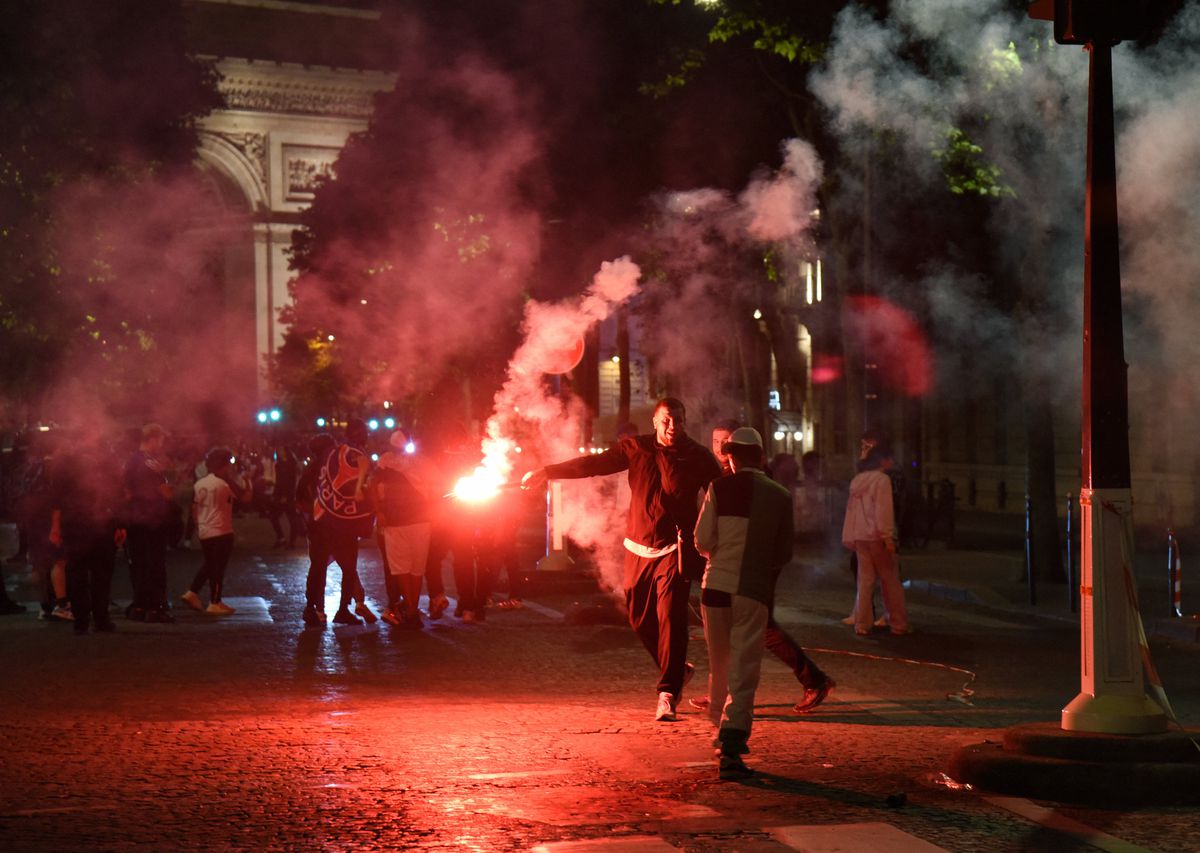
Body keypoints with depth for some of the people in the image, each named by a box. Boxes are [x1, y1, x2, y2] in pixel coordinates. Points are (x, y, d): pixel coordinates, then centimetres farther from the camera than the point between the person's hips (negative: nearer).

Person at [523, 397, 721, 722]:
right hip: (639, 548, 4)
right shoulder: (636, 448, 5)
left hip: (674, 550, -4)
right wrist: (547, 472, 2)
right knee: (640, 619, 8)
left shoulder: (699, 457, 0)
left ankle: (667, 694, -9)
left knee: (670, 618, -14)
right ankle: (678, 670, 31)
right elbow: (594, 463, 6)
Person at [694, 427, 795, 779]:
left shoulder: (719, 488, -3)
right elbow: (784, 554, 6)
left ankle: (722, 731, 33)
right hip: (755, 591, -1)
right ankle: (732, 744, -12)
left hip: (717, 585, 1)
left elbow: (702, 541, -3)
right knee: (744, 671, -1)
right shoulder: (780, 496, 1)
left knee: (719, 664, 18)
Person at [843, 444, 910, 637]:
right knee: (890, 581, 3)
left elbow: (851, 510, 12)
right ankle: (899, 624, 8)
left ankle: (862, 625, 7)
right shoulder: (882, 479, -11)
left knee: (865, 581, 9)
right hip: (877, 536, -7)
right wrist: (888, 537, -18)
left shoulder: (857, 480, 12)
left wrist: (849, 538, 14)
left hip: (859, 536, 7)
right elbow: (884, 510, -17)